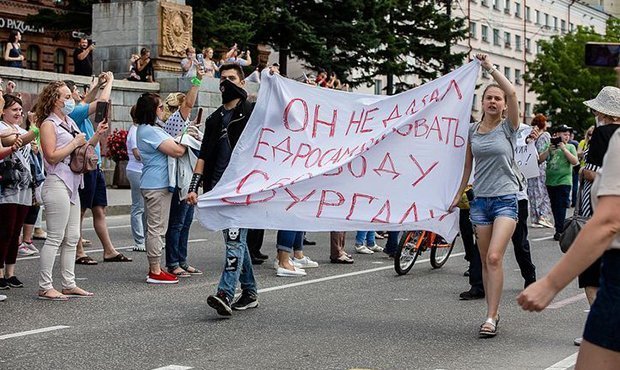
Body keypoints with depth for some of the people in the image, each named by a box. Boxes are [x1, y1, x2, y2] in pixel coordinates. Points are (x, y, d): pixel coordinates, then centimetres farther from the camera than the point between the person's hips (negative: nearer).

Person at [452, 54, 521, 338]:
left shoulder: (508, 127, -2)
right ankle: (493, 312, 17)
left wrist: (490, 68, -11)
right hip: (480, 200, 4)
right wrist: (458, 194, 16)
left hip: (506, 199, -4)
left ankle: (491, 317, -13)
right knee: (485, 261, 7)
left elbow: (512, 92, -18)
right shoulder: (472, 130, 9)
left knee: (494, 257, -16)